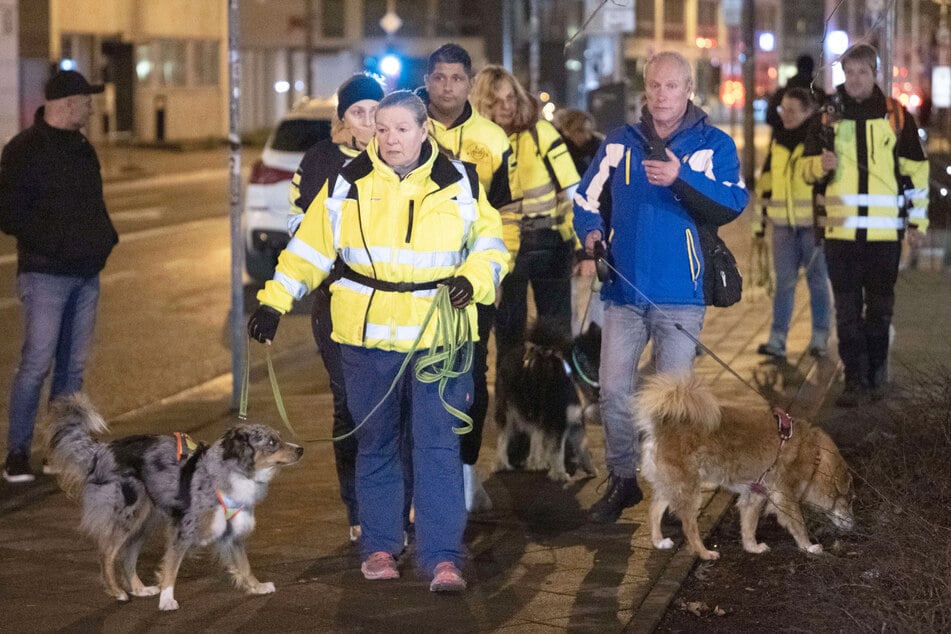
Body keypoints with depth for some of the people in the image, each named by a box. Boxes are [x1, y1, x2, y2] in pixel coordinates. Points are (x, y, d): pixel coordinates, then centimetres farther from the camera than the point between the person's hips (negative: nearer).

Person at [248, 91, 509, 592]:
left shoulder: (459, 184, 2)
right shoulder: (350, 183, 3)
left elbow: (491, 243, 10)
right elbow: (310, 245, 6)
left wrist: (473, 280, -10)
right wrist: (273, 302, -1)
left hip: (438, 338, -1)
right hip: (367, 339, 1)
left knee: (439, 447, -5)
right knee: (375, 445, 10)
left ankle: (443, 558, -4)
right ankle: (379, 547, 22)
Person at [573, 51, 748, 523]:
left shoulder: (713, 144, 0)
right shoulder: (620, 143, 9)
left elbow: (732, 204, -15)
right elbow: (588, 198, 13)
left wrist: (682, 178, -29)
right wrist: (591, 231, -8)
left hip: (681, 295, -3)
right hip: (624, 291, 3)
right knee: (614, 391, 2)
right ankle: (622, 480, 18)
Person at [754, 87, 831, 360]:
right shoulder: (777, 141, 11)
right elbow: (767, 182, 18)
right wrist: (763, 217, 17)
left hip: (814, 222, -4)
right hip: (783, 223, 4)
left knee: (817, 280, 5)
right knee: (784, 281, 1)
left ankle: (819, 340, 12)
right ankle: (777, 340, -2)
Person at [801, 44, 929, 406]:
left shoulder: (895, 115, 3)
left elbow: (916, 170, 9)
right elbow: (807, 167, 12)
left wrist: (917, 220, 6)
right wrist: (821, 164, -11)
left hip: (885, 231, -1)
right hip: (841, 230, 1)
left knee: (880, 308, 8)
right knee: (847, 311, 1)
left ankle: (876, 376, 20)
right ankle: (855, 381, 4)